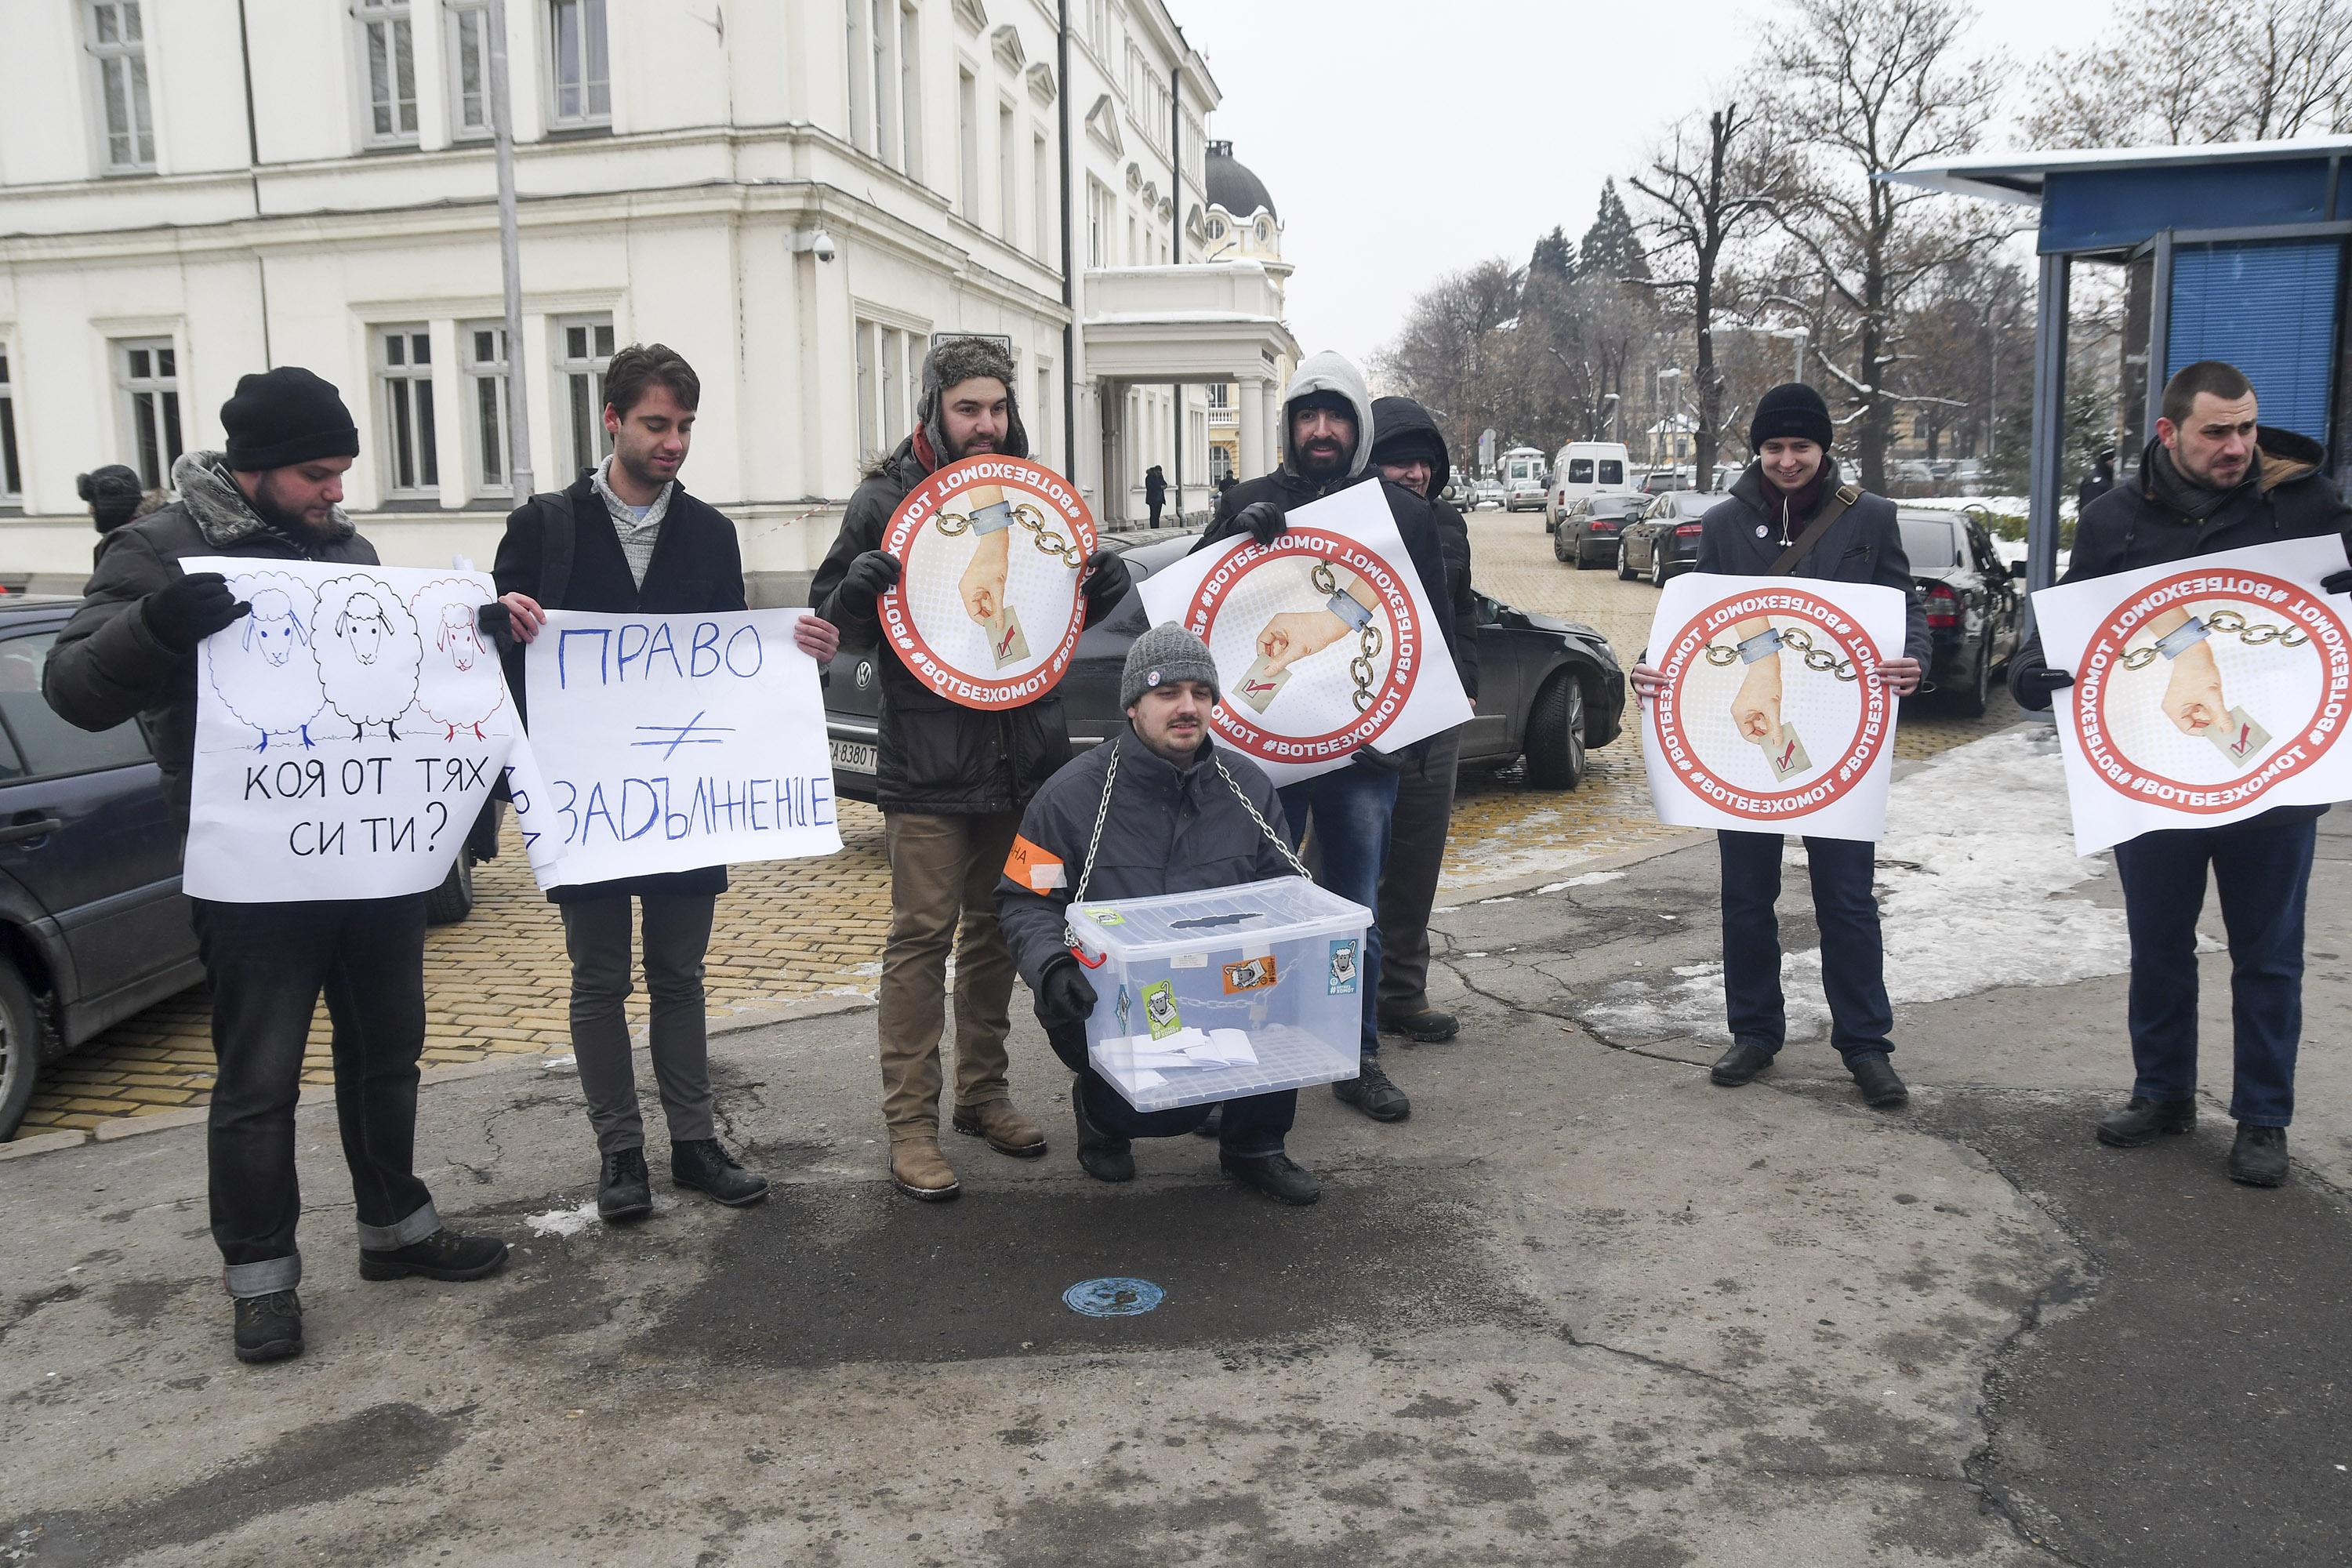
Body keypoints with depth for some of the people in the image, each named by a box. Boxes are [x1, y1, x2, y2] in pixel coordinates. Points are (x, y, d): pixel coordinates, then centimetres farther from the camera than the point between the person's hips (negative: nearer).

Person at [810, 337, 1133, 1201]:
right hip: (927, 763, -5)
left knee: (996, 929, 13)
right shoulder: (887, 498, -3)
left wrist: (1103, 586, -2)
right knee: (921, 937, -4)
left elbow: (1066, 609, 20)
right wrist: (860, 587, -23)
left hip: (1023, 758, 5)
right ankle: (911, 1122, 3)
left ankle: (983, 1092, 27)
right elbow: (831, 616, -1)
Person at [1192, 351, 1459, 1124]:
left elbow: (1438, 624, 8)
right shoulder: (1250, 503, 5)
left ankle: (1358, 1060, 24)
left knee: (1358, 914, 11)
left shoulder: (1403, 511, 7)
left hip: (1364, 745, 1)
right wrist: (1240, 535, -19)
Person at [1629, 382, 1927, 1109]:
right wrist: (1657, 668, -13)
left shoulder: (1869, 517, 2)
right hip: (1743, 730, 2)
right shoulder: (1724, 523, 5)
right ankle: (1754, 1030, 25)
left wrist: (1910, 659, -20)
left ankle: (1864, 1041, 17)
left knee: (1847, 896, 4)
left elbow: (1905, 606, 2)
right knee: (1747, 893, 10)